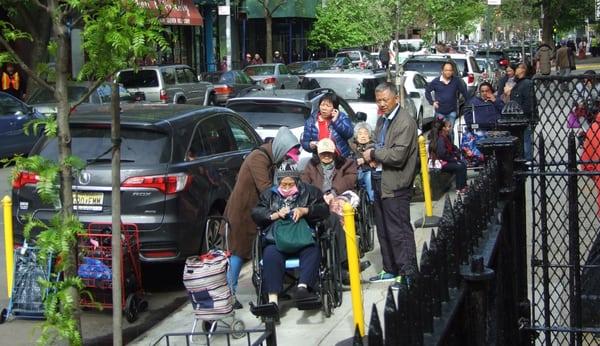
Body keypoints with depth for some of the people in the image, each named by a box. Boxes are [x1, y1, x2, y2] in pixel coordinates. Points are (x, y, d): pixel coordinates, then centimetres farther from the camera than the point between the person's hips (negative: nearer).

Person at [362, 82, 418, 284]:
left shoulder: (405, 122, -15)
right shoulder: (382, 120, 14)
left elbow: (398, 156, -22)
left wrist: (373, 154, -10)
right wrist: (372, 158, 4)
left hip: (395, 185, -9)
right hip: (379, 180, 9)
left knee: (399, 231, -6)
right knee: (383, 230, 16)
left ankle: (408, 273, 1)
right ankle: (391, 270, 27)